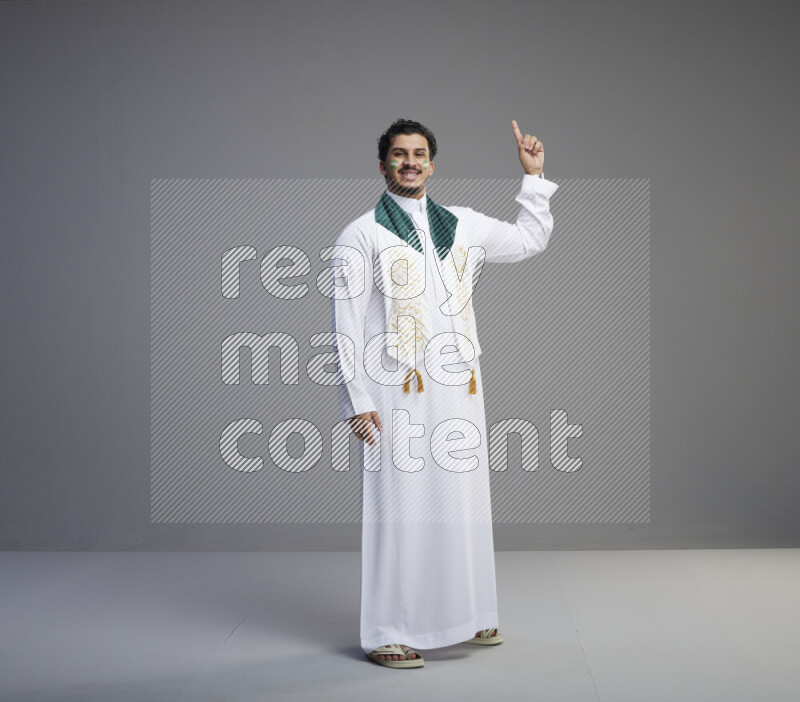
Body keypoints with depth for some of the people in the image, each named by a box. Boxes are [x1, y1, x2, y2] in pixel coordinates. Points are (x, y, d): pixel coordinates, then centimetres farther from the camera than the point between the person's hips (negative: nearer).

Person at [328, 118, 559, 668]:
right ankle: (388, 632, 6)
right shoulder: (361, 236, 0)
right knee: (399, 506, -4)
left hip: (458, 390, 5)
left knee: (462, 500, 10)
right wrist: (357, 400, -9)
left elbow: (529, 240, 28)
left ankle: (465, 615, 25)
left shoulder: (463, 226, 15)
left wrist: (534, 177, 20)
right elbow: (346, 326, -3)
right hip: (396, 394, -5)